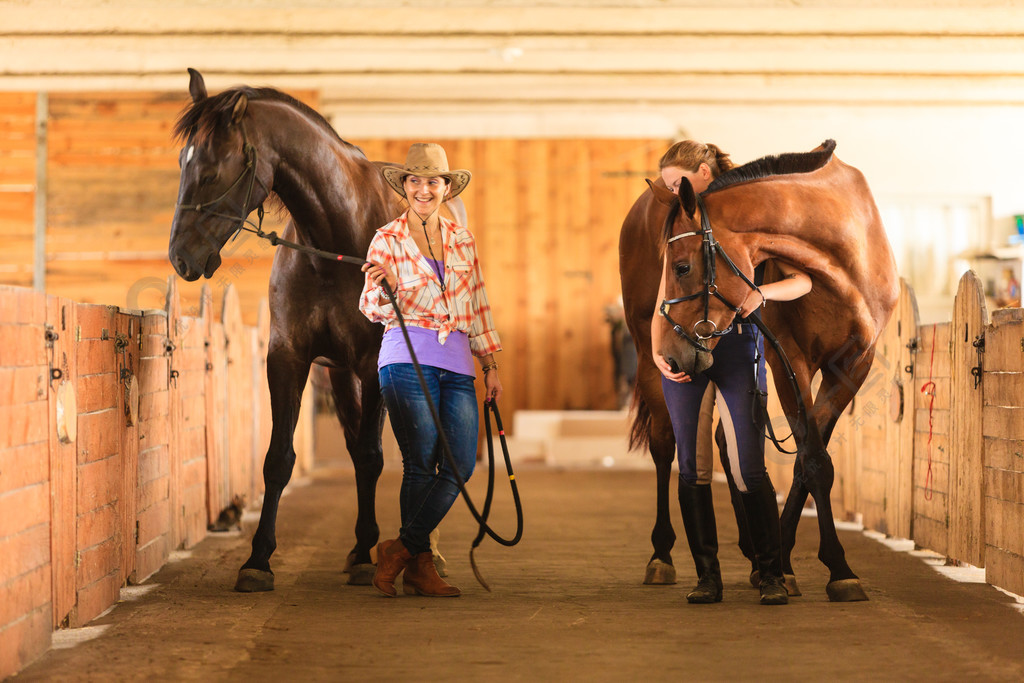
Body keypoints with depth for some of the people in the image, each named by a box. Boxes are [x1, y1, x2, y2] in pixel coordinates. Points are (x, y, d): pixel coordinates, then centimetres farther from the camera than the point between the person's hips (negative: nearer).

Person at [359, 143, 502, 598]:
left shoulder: (462, 240, 15)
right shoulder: (387, 240, 3)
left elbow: (478, 307, 20)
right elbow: (373, 310, -2)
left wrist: (491, 366, 17)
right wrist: (384, 290, -24)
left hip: (457, 364, 4)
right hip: (408, 359, -4)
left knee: (461, 465, -8)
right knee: (421, 465, -8)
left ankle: (401, 550, 4)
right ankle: (419, 565, 5)